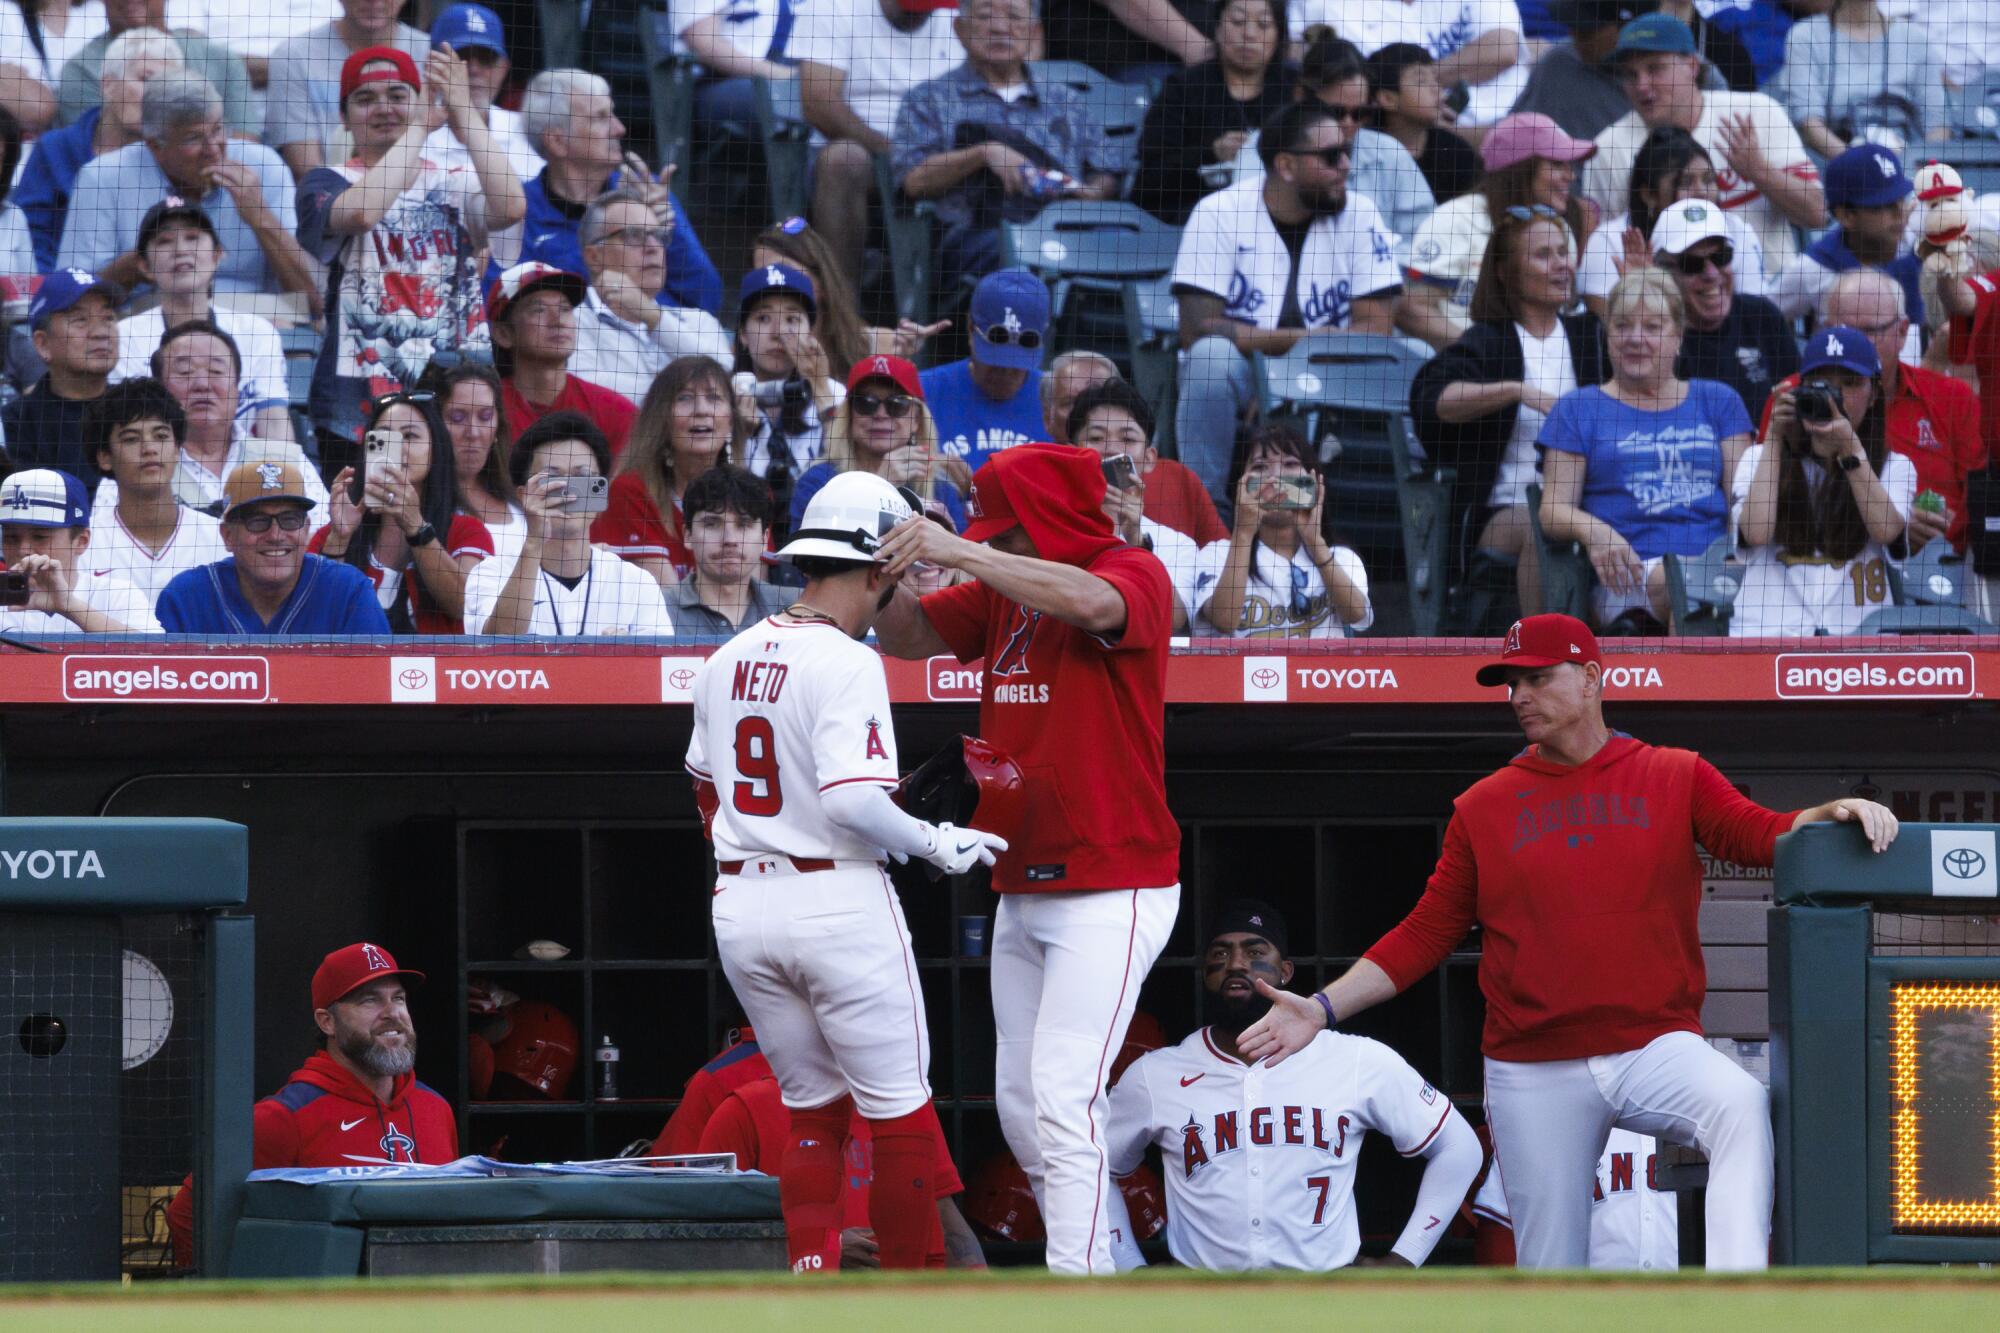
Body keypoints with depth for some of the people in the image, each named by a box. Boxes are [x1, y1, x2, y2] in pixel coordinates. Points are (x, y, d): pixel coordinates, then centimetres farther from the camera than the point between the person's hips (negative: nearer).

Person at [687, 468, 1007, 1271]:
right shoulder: (845, 663, -15)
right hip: (839, 901, -7)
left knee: (812, 1106, 15)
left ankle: (811, 1283, 8)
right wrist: (936, 844, -10)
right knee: (899, 1111, 4)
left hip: (739, 904, 7)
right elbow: (852, 802, -23)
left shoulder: (728, 660, 8)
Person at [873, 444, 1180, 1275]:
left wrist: (957, 551, -33)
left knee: (1062, 1097, -17)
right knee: (1020, 1106, 10)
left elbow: (1089, 601, -31)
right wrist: (887, 566, -8)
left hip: (1113, 890, -9)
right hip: (1023, 889, 9)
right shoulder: (1003, 594, 13)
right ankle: (1092, 1261, 22)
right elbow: (909, 636, 13)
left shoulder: (1136, 575, -9)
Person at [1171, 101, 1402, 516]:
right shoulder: (1220, 213, -8)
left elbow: (1376, 327, -9)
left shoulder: (1359, 216, -1)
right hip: (1241, 374, -2)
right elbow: (1196, 329, -16)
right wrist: (1304, 338, -19)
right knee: (1212, 354, -35)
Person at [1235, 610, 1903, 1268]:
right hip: (1534, 1076, 2)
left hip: (1656, 1048, -2)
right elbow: (1426, 931, 9)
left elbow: (1759, 834, -8)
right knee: (1551, 1271, 3)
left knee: (1742, 1106, -34)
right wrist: (1323, 1008, -2)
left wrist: (1829, 816, -30)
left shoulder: (1676, 779, 6)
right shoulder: (1484, 806, 10)